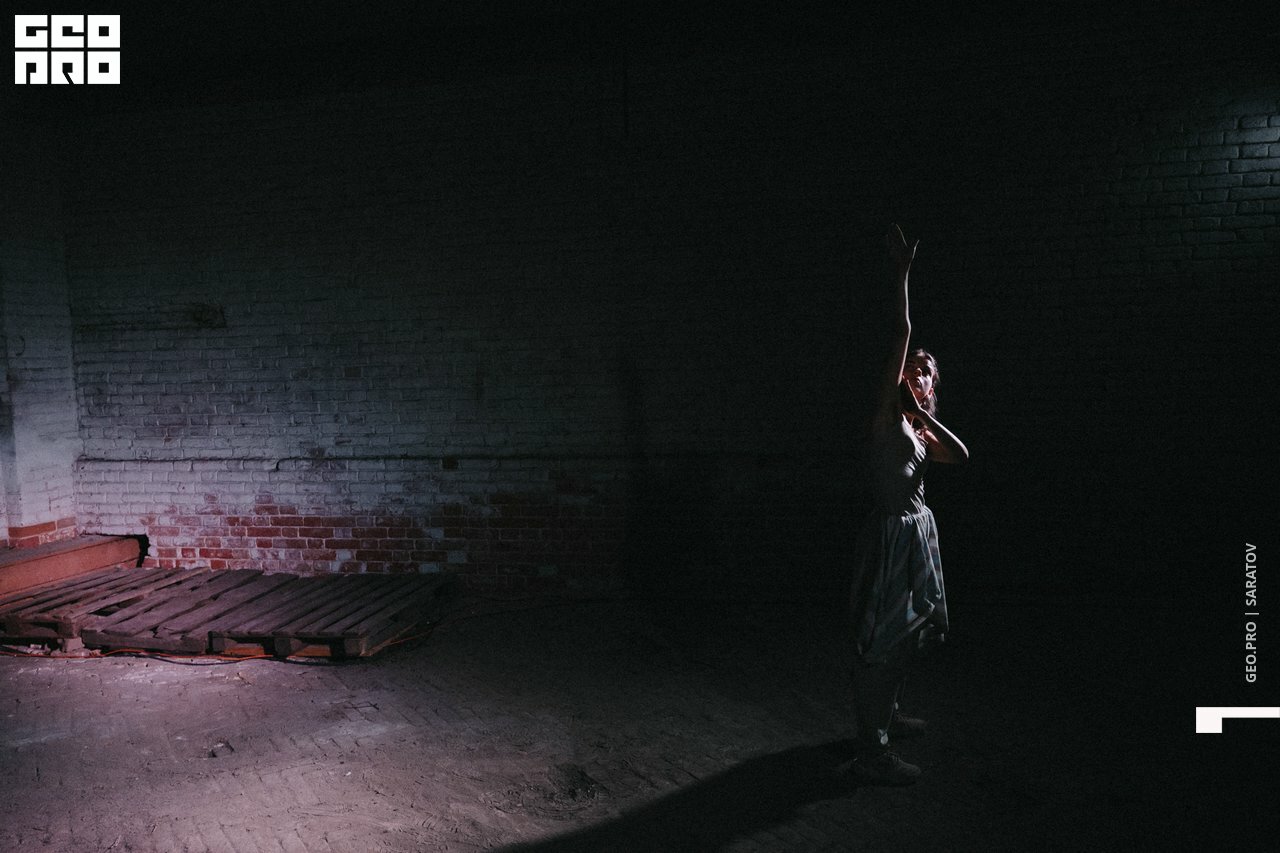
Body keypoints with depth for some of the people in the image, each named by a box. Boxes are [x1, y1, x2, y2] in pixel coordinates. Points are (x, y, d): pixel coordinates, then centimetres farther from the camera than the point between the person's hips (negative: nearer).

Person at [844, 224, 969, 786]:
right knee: (882, 639, -6)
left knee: (906, 633, 21)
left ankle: (885, 713, 40)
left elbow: (961, 455, 5)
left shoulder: (917, 430, 15)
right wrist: (901, 274, -18)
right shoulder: (886, 414, -10)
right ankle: (870, 755, 0)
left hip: (917, 530, 9)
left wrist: (928, 416, -1)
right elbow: (900, 338, -18)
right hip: (893, 533, -9)